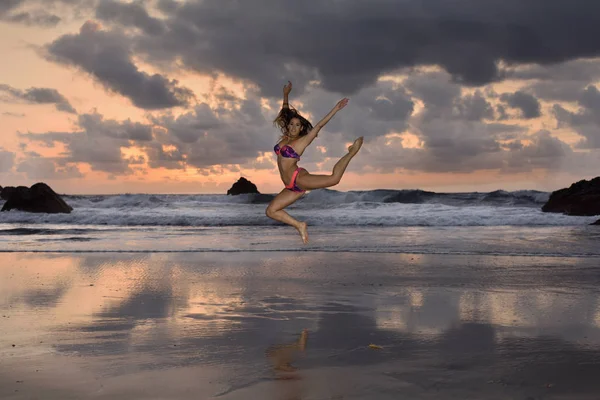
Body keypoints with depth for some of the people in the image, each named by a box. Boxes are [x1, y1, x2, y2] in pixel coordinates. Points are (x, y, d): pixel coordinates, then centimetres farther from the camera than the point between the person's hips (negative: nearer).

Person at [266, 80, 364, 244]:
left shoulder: (302, 141, -4)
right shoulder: (285, 138, 12)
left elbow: (319, 125, -10)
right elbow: (286, 113, 20)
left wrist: (335, 109, -14)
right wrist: (286, 94, 24)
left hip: (299, 178, -6)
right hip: (291, 186, 6)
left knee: (334, 178, -26)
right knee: (271, 211, 4)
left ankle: (352, 152, 1)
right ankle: (299, 225, 12)